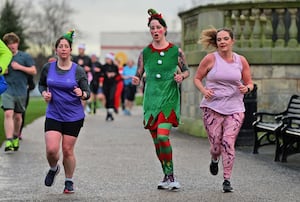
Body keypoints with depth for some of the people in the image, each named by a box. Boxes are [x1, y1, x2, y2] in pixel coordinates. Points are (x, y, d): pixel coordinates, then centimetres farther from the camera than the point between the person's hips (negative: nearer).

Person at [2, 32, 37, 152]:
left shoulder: (25, 57, 1)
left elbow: (34, 71, -1)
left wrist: (20, 67, -13)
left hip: (21, 91, 0)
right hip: (7, 91, 0)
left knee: (18, 116, 11)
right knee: (8, 114, -16)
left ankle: (16, 137, 34)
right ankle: (9, 142, -22)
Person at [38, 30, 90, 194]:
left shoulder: (78, 71, -6)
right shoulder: (48, 68, -1)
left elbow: (87, 93, -3)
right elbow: (41, 84, 17)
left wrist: (82, 94, -26)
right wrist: (44, 93, -4)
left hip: (74, 117, -1)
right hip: (53, 115, 1)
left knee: (68, 150, 2)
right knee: (51, 149, -11)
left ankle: (69, 182, 23)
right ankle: (53, 169, 23)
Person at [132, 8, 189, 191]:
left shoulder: (176, 51, 0)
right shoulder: (145, 53, 6)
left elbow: (187, 70, 12)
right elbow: (139, 75, 11)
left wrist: (181, 76, -10)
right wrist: (136, 80, -12)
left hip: (169, 100, -4)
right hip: (151, 99, 4)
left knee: (163, 137, -21)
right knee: (157, 141, 7)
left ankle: (170, 176, -12)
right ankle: (168, 177, 20)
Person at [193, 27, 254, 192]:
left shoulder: (241, 61, 5)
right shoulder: (210, 59, -1)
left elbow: (249, 83, 14)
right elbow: (197, 78, 7)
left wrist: (246, 88, -9)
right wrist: (204, 91, -12)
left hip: (235, 108, 1)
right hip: (212, 107, -1)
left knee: (228, 143, -11)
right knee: (215, 144, -1)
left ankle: (227, 180, -1)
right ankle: (214, 159, 37)